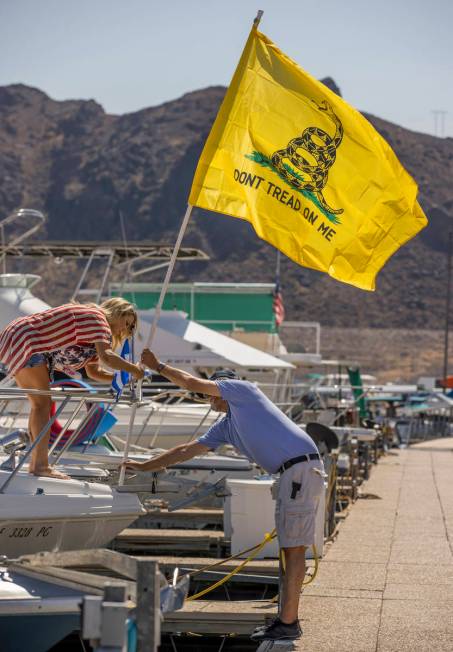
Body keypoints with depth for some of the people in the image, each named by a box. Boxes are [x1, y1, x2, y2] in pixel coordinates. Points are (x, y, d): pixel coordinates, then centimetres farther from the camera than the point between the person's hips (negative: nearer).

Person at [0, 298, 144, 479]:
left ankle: (36, 463, 13)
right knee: (42, 404, -12)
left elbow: (93, 371, 19)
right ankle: (41, 465, -14)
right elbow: (106, 356, -28)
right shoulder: (97, 318, -12)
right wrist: (134, 369, -17)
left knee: (41, 404, 12)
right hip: (24, 342, -11)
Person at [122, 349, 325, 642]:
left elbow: (194, 383, 2)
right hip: (291, 474, 9)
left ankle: (287, 623, -8)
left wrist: (158, 366, 15)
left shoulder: (242, 388, 4)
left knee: (294, 548, -9)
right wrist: (144, 466, 31)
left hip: (302, 466, -9)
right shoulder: (225, 427, 26)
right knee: (291, 548, 9)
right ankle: (288, 619, 13)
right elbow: (187, 450, 29)